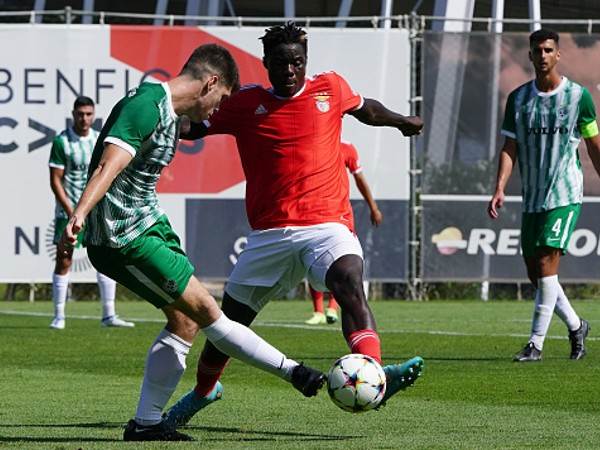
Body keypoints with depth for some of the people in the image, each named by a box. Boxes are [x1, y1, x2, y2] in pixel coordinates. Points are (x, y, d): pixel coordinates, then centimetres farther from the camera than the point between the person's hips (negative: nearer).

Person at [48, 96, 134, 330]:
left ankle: (108, 315, 5)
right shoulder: (62, 141, -8)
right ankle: (59, 316, 6)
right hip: (68, 209, -4)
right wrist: (71, 211, -15)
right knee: (63, 262, -1)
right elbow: (55, 180, -9)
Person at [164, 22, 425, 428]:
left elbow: (365, 109, 27)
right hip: (269, 234, 2)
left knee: (350, 287, -32)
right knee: (229, 322, 10)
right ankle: (204, 390, 38)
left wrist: (400, 121, 39)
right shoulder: (246, 104, 3)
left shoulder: (331, 88, 6)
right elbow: (192, 127, 7)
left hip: (327, 224, -2)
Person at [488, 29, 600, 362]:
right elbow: (509, 148, 6)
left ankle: (536, 343, -10)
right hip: (531, 197, 5)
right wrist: (500, 188, -6)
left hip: (564, 196, -5)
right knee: (535, 272, 7)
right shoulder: (518, 98, 6)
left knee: (546, 264, -14)